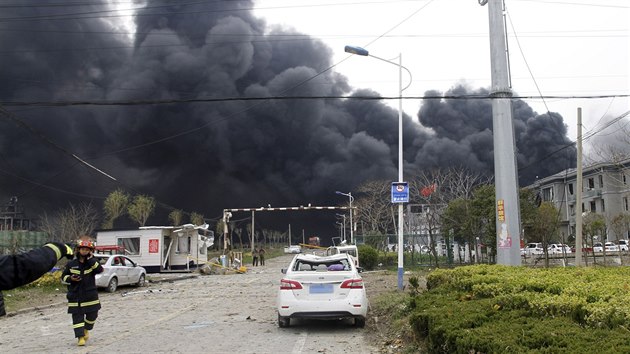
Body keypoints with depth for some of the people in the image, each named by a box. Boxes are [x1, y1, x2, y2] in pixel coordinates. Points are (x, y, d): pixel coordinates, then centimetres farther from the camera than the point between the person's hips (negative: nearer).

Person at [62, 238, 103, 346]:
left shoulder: (92, 262, 2)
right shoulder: (71, 264, 2)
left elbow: (99, 269, -18)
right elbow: (64, 276, 9)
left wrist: (90, 259, -21)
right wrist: (71, 279, -12)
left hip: (90, 295, 1)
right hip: (75, 295, 0)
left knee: (92, 315, 7)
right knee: (77, 316, -1)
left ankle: (86, 329, 34)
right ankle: (80, 337, 6)